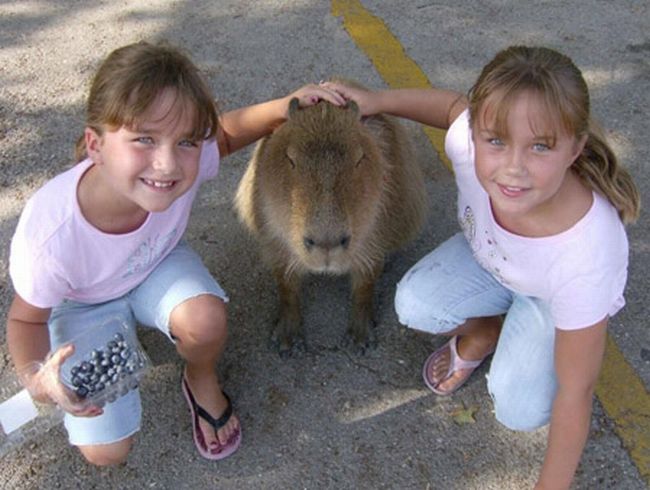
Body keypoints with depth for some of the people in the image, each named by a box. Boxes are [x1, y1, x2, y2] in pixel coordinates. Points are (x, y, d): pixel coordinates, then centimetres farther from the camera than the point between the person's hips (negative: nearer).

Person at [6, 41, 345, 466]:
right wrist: (37, 377, -41)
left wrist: (284, 107, -27)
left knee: (206, 320, -33)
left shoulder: (186, 159, -34)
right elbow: (27, 319, -20)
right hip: (85, 303, -1)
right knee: (107, 451, -3)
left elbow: (225, 133, -9)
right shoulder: (50, 234, -40)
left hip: (158, 263, 2)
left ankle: (202, 383, 3)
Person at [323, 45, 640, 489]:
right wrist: (376, 100, -17)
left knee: (519, 410, -19)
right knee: (413, 305, -21)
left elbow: (575, 392, -29)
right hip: (486, 256, 3)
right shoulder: (469, 139, -37)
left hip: (554, 299, -3)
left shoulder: (588, 256, -43)